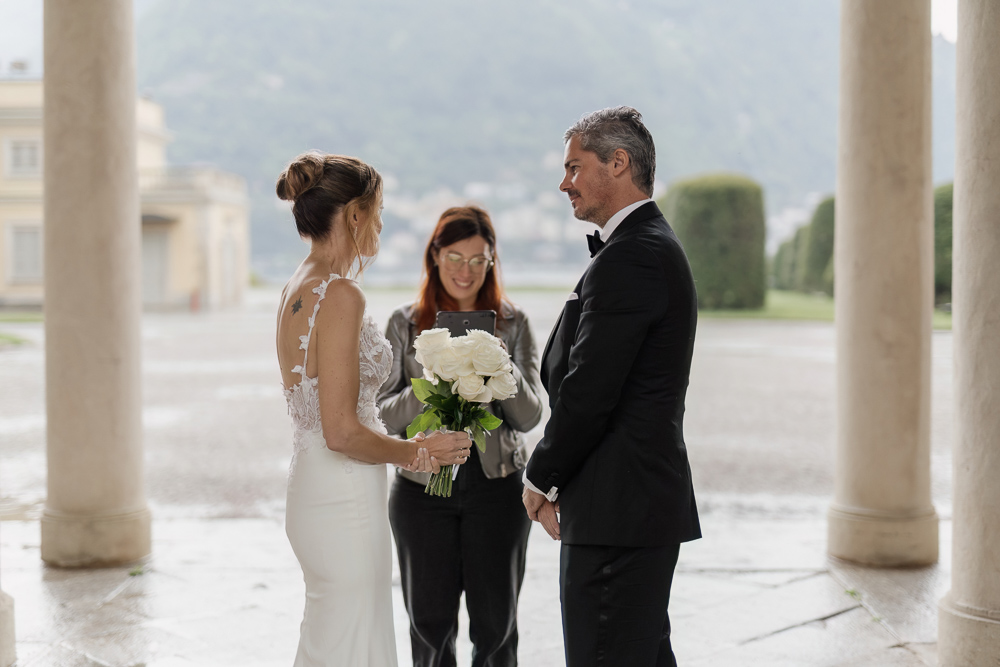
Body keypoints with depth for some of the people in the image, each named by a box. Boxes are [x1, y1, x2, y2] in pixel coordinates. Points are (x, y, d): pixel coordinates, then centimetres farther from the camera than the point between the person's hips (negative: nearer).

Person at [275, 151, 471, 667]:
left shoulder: (297, 289, 10)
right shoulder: (340, 296, -18)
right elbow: (342, 432, -21)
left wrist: (407, 447, 14)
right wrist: (417, 453, -6)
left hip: (310, 491, 10)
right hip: (346, 503, -10)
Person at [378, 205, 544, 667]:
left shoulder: (512, 324, 3)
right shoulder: (406, 323, 3)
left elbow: (529, 417, -1)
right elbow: (384, 416, -1)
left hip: (496, 485, 0)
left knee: (495, 621, 5)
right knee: (430, 621, 6)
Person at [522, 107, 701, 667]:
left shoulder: (627, 258, -17)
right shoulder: (656, 246, 16)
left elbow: (588, 391, -20)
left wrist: (542, 479, -6)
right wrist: (559, 477, 13)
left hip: (618, 513, -11)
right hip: (650, 501, 11)